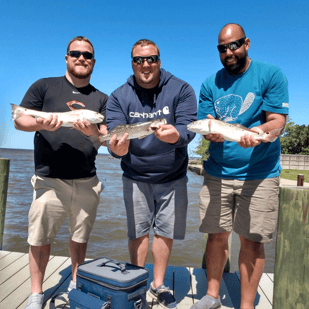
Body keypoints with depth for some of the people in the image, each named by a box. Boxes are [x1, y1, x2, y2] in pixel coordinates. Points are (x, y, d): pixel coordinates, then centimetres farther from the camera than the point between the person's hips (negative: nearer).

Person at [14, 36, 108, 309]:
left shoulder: (101, 99, 12)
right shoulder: (44, 86, 7)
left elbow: (109, 135, 4)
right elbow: (19, 120, 3)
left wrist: (93, 131, -19)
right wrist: (41, 124, -19)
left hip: (87, 182, 2)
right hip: (50, 179, -2)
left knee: (80, 237, 13)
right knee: (40, 239, 4)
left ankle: (76, 283, 34)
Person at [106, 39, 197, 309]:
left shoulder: (181, 90, -7)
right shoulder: (119, 97, -4)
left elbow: (189, 127, -17)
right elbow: (114, 134, -13)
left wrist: (176, 135, -41)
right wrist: (117, 148, -37)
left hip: (173, 177, 0)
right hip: (136, 178, 0)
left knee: (166, 231, 9)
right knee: (138, 231, 8)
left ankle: (158, 286, 32)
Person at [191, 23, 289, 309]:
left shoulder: (271, 75, 1)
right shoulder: (211, 84, 10)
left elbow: (278, 121, -6)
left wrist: (260, 131, -28)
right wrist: (212, 133, -19)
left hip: (258, 174, -2)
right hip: (217, 173, 3)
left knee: (252, 240, 1)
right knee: (216, 235, 9)